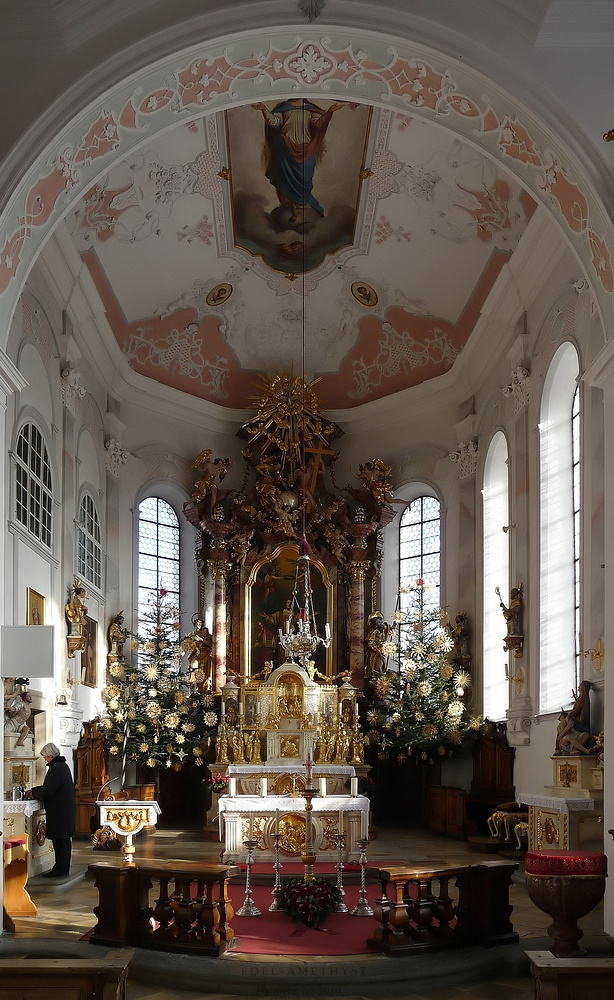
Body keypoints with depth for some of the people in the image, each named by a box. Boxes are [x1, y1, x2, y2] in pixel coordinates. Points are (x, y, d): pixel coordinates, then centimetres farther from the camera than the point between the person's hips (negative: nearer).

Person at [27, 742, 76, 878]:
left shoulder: (56, 769, -18)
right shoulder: (63, 765, 15)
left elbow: (48, 791, -21)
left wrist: (34, 794, -4)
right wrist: (34, 790, 22)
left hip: (59, 811, -10)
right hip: (66, 809, 10)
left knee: (60, 841, -6)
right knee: (64, 841, 14)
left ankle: (60, 870, -4)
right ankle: (63, 869, 21)